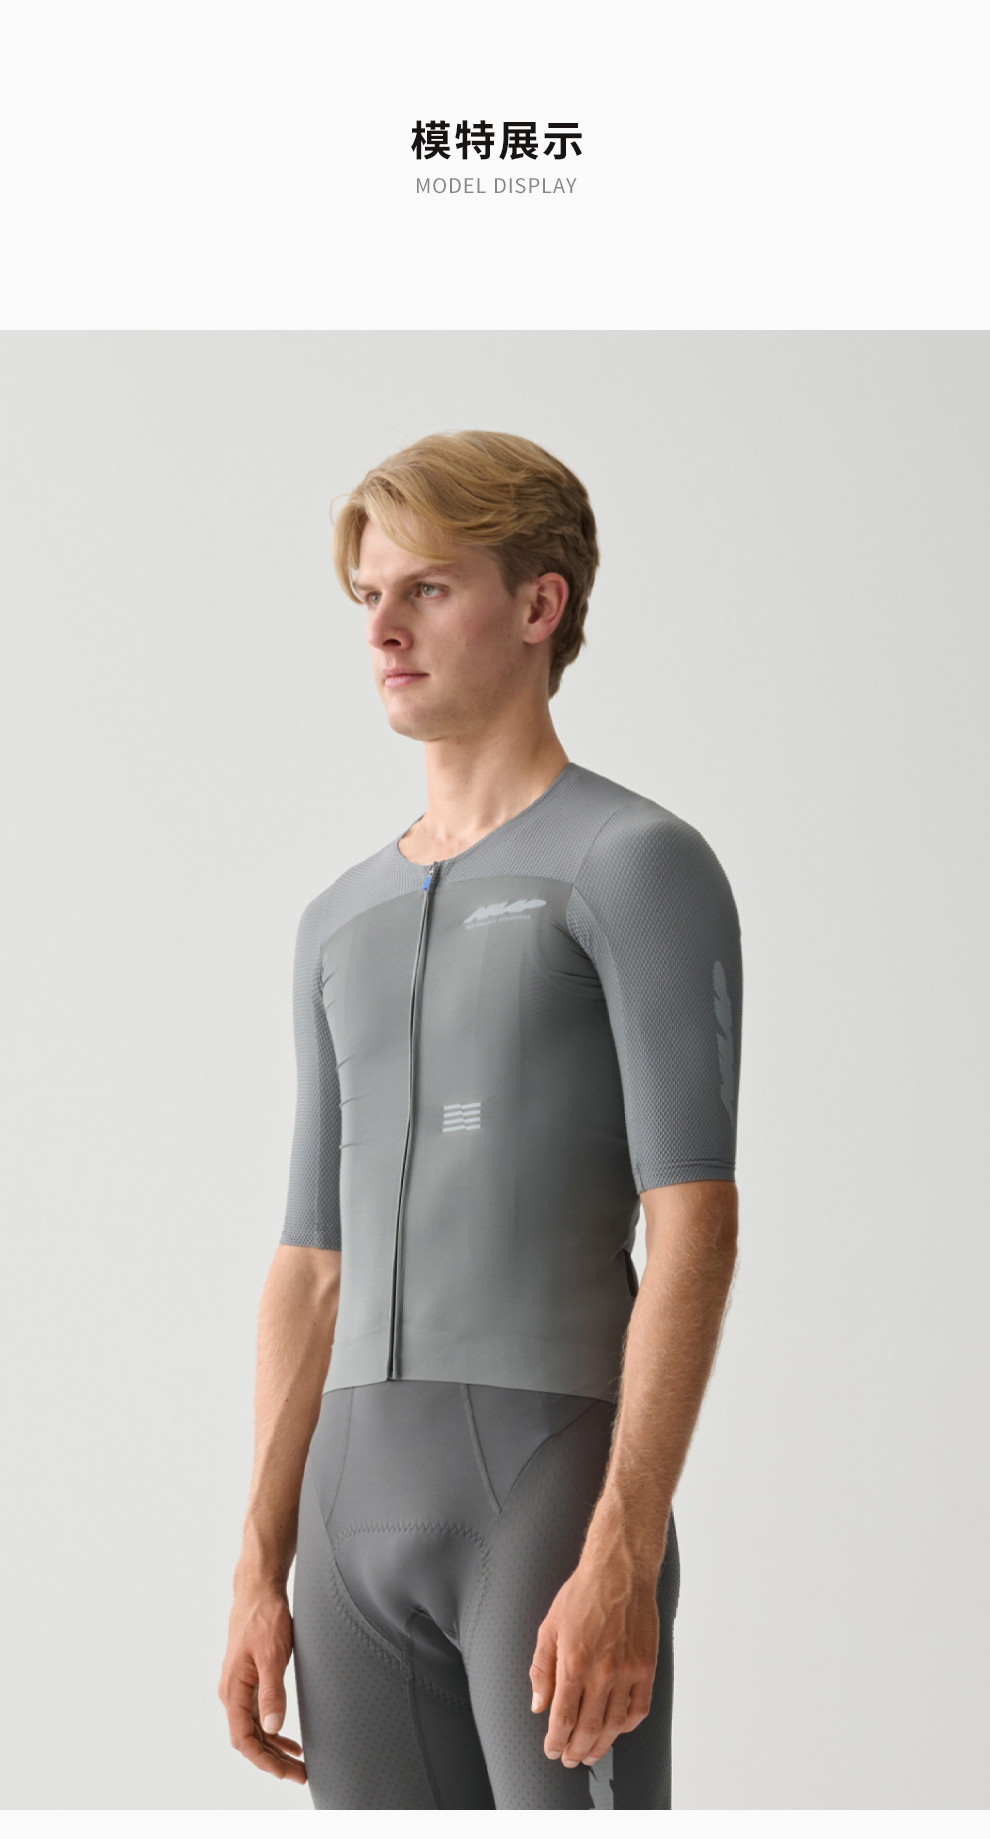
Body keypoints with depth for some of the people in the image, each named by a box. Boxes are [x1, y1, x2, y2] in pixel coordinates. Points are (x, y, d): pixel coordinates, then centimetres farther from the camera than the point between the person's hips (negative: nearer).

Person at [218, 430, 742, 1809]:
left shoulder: (642, 865, -4)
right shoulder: (344, 921, 19)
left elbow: (695, 1230, -12)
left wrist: (622, 1558, -21)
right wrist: (260, 1575, 12)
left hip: (559, 1484, -7)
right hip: (362, 1505, 7)